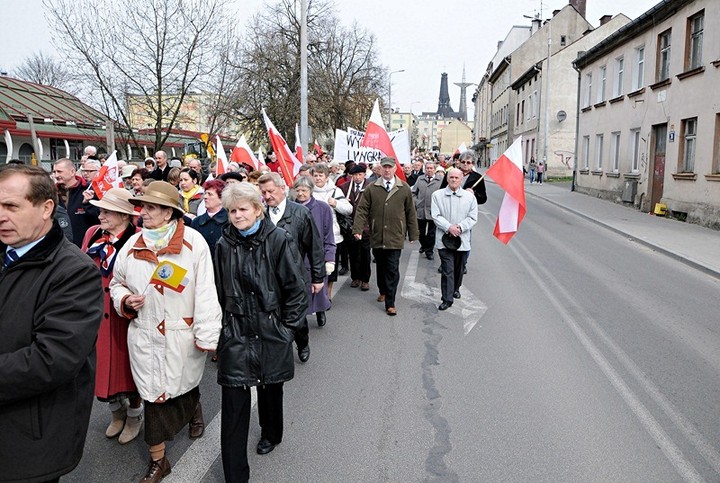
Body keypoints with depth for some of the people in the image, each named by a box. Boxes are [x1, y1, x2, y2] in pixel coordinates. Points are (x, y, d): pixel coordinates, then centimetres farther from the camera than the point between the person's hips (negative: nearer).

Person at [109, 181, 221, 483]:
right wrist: (125, 299, -8)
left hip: (183, 334, -2)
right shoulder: (133, 244, 0)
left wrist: (206, 335, -13)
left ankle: (194, 408, 56)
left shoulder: (193, 242, -12)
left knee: (184, 386, 19)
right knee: (153, 394, 7)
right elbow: (117, 283, 15)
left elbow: (205, 292, -12)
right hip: (144, 335, 2)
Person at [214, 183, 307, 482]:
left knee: (270, 387, 19)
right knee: (234, 403, -2)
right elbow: (219, 291, 10)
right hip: (235, 333, 1)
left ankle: (271, 433, 49)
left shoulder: (279, 240, -9)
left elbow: (296, 289, -6)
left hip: (271, 331, -1)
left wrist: (287, 328, -5)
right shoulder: (224, 244, 1)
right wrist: (222, 326, 8)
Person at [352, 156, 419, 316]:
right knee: (380, 267, 16)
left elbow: (411, 213, 5)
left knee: (392, 271, -3)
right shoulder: (371, 188, 2)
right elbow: (362, 210, -1)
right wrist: (357, 229, -12)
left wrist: (413, 233, 5)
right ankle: (383, 291, 38)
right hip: (377, 237, 2)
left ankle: (390, 303, 5)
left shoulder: (404, 189, 2)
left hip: (395, 237, -1)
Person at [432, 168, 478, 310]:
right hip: (444, 239, -2)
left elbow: (473, 217, 1)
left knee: (459, 268, 17)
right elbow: (436, 216, -5)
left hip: (462, 239, 2)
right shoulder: (437, 195, 0)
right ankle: (447, 299, -1)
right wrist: (449, 227, -17)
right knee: (447, 270, -6)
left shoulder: (469, 196, 3)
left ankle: (456, 289, 41)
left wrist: (460, 227, -13)